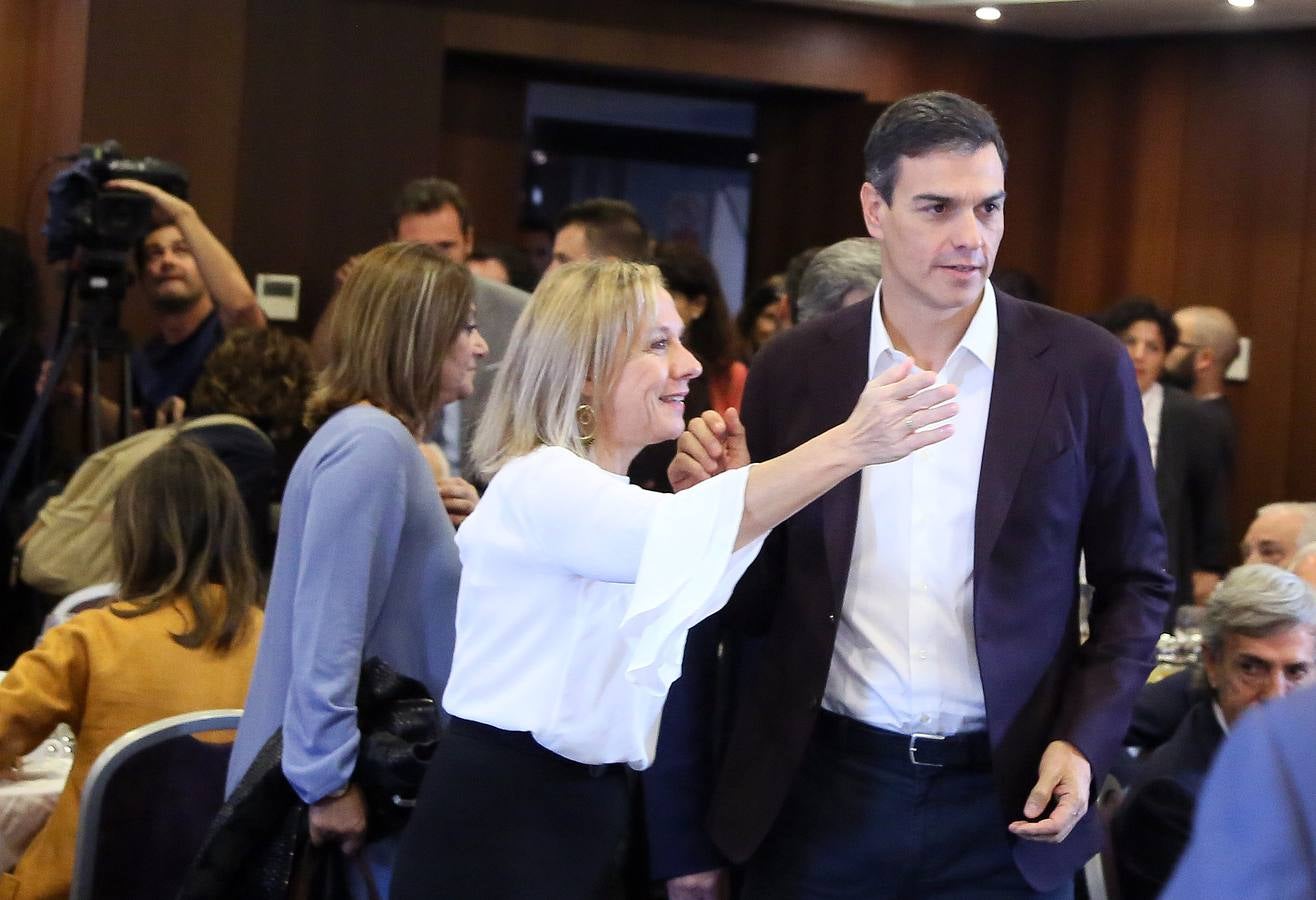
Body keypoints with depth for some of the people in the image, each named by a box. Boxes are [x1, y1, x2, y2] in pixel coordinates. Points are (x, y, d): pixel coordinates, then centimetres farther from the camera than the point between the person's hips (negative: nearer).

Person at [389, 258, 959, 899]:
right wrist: (849, 444, -41)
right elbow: (680, 533, -34)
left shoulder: (614, 497, 17)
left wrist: (737, 485, 3)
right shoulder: (538, 481, -17)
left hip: (586, 813, 9)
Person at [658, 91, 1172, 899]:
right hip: (820, 787, 1)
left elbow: (1135, 579, 5)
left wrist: (1086, 741, -7)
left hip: (1005, 795, -1)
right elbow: (757, 598, 6)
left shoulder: (1083, 367, -3)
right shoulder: (793, 370, 0)